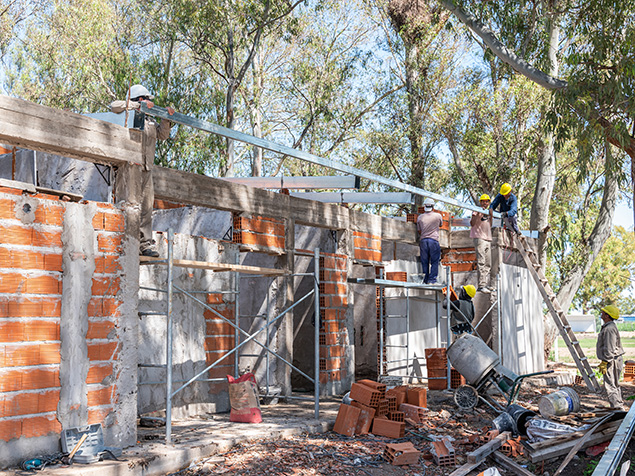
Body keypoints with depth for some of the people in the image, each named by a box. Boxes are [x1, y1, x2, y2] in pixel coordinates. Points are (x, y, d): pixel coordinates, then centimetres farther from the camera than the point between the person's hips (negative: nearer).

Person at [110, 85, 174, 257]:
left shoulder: (150, 120, 23)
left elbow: (162, 135, 25)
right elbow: (114, 106, -14)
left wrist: (167, 120, 9)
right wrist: (140, 106, -13)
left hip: (146, 168, 7)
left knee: (147, 206, 4)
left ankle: (145, 243, 6)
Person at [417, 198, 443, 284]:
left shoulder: (420, 217, 5)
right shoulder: (438, 216, 1)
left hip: (423, 240, 2)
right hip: (434, 240, -2)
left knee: (424, 262, 7)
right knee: (434, 262, 3)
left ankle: (425, 280, 7)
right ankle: (432, 280, -3)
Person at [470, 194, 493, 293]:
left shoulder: (489, 211, 19)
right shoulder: (477, 211, -1)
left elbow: (490, 226, 18)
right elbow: (472, 223, -15)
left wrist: (491, 215, 7)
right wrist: (478, 214, -26)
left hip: (488, 239, 8)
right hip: (479, 238, -8)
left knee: (488, 264, 7)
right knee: (481, 262, -16)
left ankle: (486, 284, 11)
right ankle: (481, 285, -22)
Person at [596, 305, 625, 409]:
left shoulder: (609, 329, -19)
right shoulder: (607, 327, 15)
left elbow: (609, 349, -23)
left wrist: (604, 363, -21)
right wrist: (603, 361, 23)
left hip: (612, 361, -11)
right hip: (612, 360, 11)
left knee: (610, 387, -8)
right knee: (614, 385, 17)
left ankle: (618, 408, -6)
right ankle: (620, 406, 25)